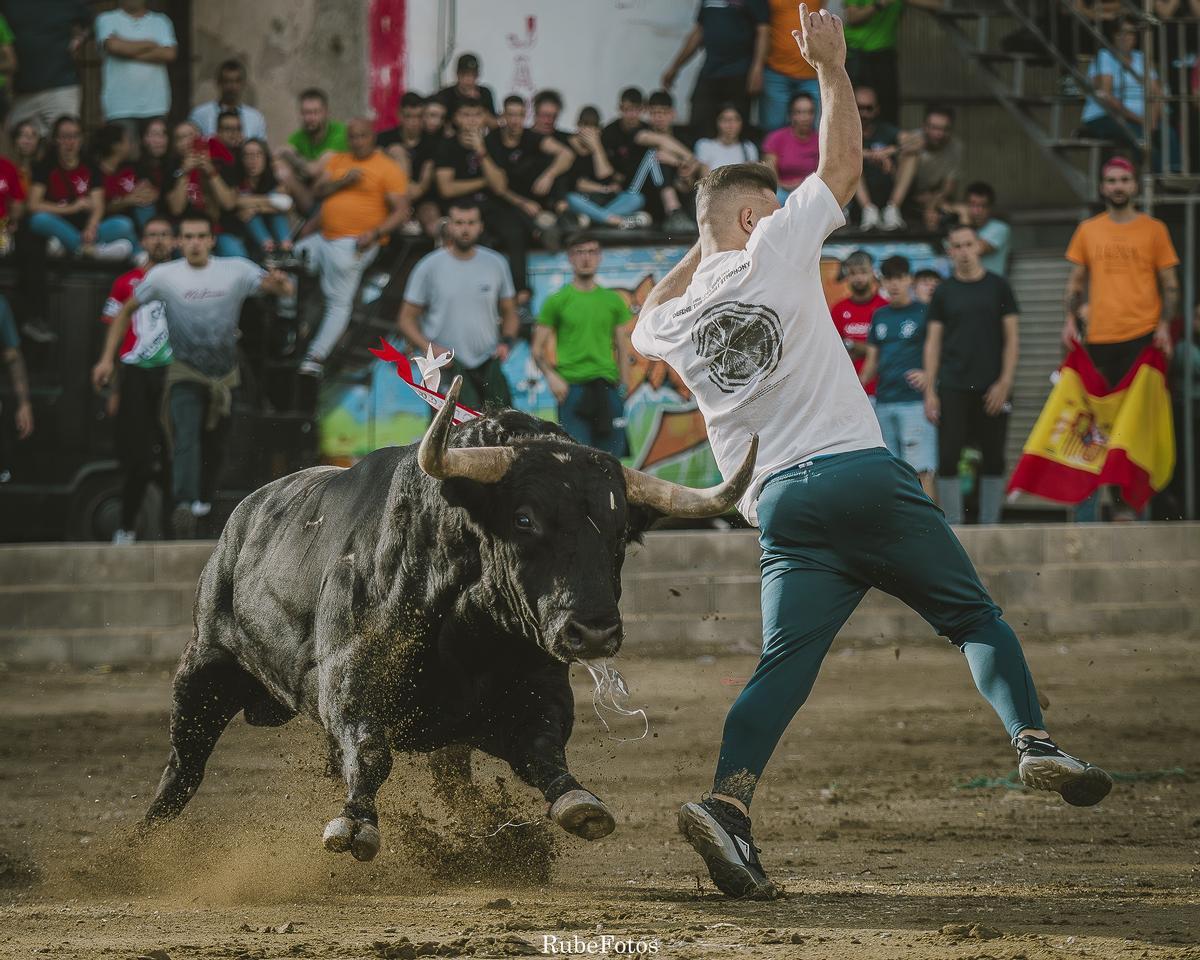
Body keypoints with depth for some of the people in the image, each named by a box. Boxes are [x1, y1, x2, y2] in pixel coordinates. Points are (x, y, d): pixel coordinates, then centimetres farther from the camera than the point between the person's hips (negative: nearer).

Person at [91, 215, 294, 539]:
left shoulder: (236, 271, -3)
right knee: (186, 438, -23)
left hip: (225, 375, 2)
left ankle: (203, 497, 39)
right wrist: (107, 358, 3)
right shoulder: (163, 276, -3)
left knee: (215, 445, 13)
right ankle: (184, 506, -40)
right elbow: (126, 311, 9)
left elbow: (286, 290, -9)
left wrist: (280, 282, -35)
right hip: (185, 373, -2)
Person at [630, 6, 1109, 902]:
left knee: (786, 662, -5)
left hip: (782, 503, 3)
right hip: (863, 474, -3)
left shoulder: (675, 317, 12)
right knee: (974, 615, 8)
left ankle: (729, 798, -26)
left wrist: (701, 250, 39)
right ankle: (1033, 738, -8)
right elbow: (845, 162, 10)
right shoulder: (774, 249, 1)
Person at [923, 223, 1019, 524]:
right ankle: (952, 529, -3)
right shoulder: (944, 291, 8)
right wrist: (929, 391, -1)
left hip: (991, 388, 0)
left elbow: (1012, 338, 4)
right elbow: (933, 342, 7)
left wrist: (1004, 382, -7)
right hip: (953, 387, 0)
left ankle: (989, 526, 10)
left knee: (993, 460, 2)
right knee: (948, 458, -7)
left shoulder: (998, 287, 6)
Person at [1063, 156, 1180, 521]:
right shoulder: (1088, 230, 11)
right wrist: (1071, 319, 1)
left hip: (1142, 337, -2)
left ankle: (1127, 501, -2)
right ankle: (1086, 506, 6)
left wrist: (1165, 324, -5)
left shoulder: (1154, 230, 6)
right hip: (1098, 339, 2)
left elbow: (1170, 284, 7)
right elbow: (1076, 281, 16)